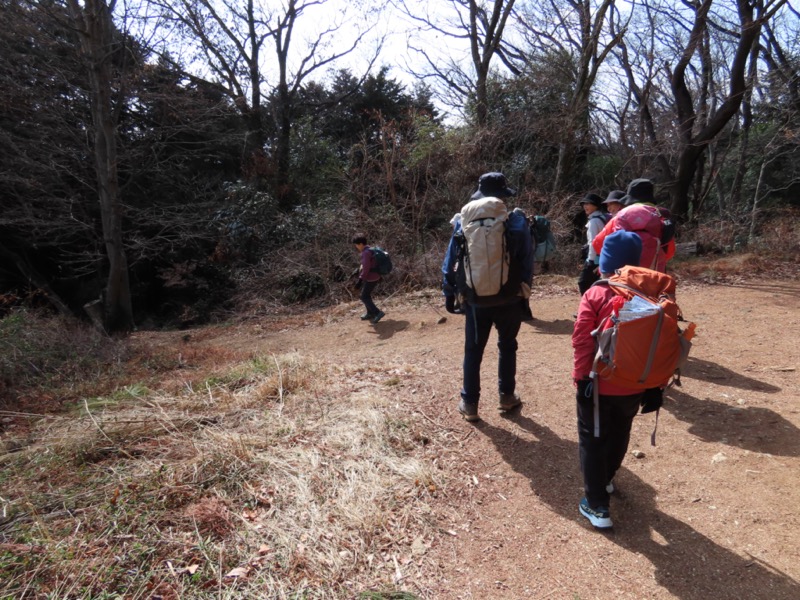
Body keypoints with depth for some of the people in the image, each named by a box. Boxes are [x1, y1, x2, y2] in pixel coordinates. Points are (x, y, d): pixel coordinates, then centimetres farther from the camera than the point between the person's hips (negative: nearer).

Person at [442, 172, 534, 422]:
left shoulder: (463, 221, -4)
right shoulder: (516, 220, -8)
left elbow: (451, 261, -1)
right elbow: (527, 260, -4)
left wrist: (449, 293, 8)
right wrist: (524, 288, 11)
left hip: (475, 300, 1)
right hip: (509, 299, 0)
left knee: (473, 351, 12)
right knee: (507, 347, 19)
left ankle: (469, 404, 18)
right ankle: (507, 396, 30)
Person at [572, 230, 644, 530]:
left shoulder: (595, 295, -15)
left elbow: (582, 340, -17)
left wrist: (581, 376, -7)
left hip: (598, 384, -4)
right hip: (634, 385, 4)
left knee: (592, 440, 10)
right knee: (619, 435, 25)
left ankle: (597, 505, 14)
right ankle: (605, 480, 47)